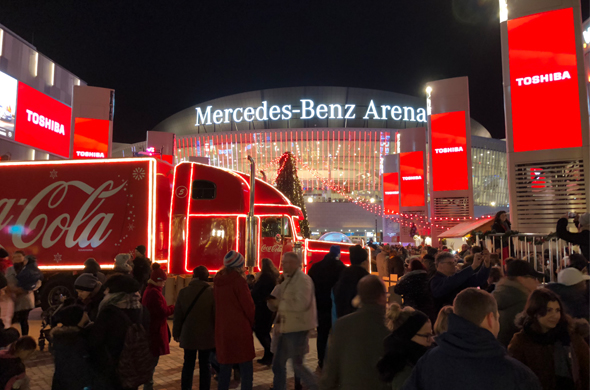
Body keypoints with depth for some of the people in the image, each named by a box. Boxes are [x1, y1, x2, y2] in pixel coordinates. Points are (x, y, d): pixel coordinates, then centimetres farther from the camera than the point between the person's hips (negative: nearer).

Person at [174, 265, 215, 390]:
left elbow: (178, 315, 2)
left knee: (188, 364, 14)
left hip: (188, 335, 2)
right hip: (206, 335, -2)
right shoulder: (212, 292, -11)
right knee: (205, 365, 8)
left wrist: (176, 333, 13)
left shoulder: (183, 292, -2)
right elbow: (216, 315, -8)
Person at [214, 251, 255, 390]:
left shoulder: (218, 281, 7)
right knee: (246, 369, 2)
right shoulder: (238, 281, -13)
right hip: (240, 329, -6)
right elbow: (248, 306, -11)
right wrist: (252, 323, 5)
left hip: (222, 329, 7)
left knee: (224, 367, 14)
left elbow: (217, 304, 13)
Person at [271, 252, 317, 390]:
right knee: (278, 364, 12)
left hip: (297, 328, -9)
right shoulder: (288, 280, 13)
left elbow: (301, 304, -27)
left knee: (297, 365, 0)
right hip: (287, 328, 9)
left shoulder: (303, 279, -16)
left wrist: (279, 304, -18)